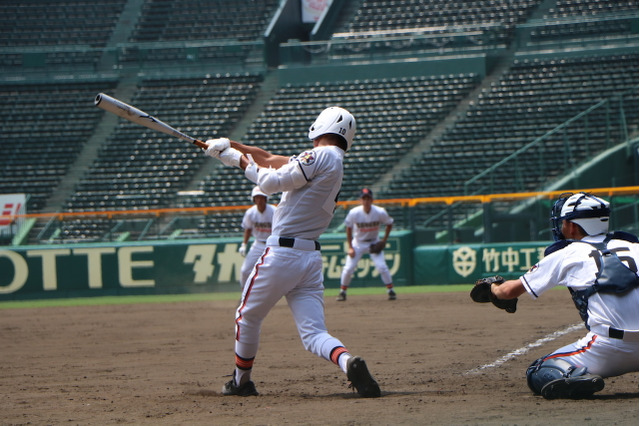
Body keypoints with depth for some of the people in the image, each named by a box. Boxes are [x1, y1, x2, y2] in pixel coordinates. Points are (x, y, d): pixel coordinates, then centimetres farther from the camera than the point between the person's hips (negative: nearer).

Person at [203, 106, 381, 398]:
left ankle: (241, 382, 28)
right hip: (312, 259, 7)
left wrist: (240, 160, 3)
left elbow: (270, 182, -13)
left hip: (281, 254, -7)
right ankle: (348, 362, -29)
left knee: (247, 317, 16)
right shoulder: (335, 164, 17)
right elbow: (271, 160, 20)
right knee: (314, 334, 0)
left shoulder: (320, 156, -10)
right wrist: (229, 146, 18)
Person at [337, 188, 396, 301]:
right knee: (348, 268, -7)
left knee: (382, 266, -14)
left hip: (374, 243, 0)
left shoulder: (380, 212, -20)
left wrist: (384, 240, -7)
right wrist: (350, 248, -8)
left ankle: (390, 290, 3)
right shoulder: (354, 213, -21)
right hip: (358, 243, 0)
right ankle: (342, 292, 11)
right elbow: (349, 229, -5)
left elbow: (389, 224, 0)